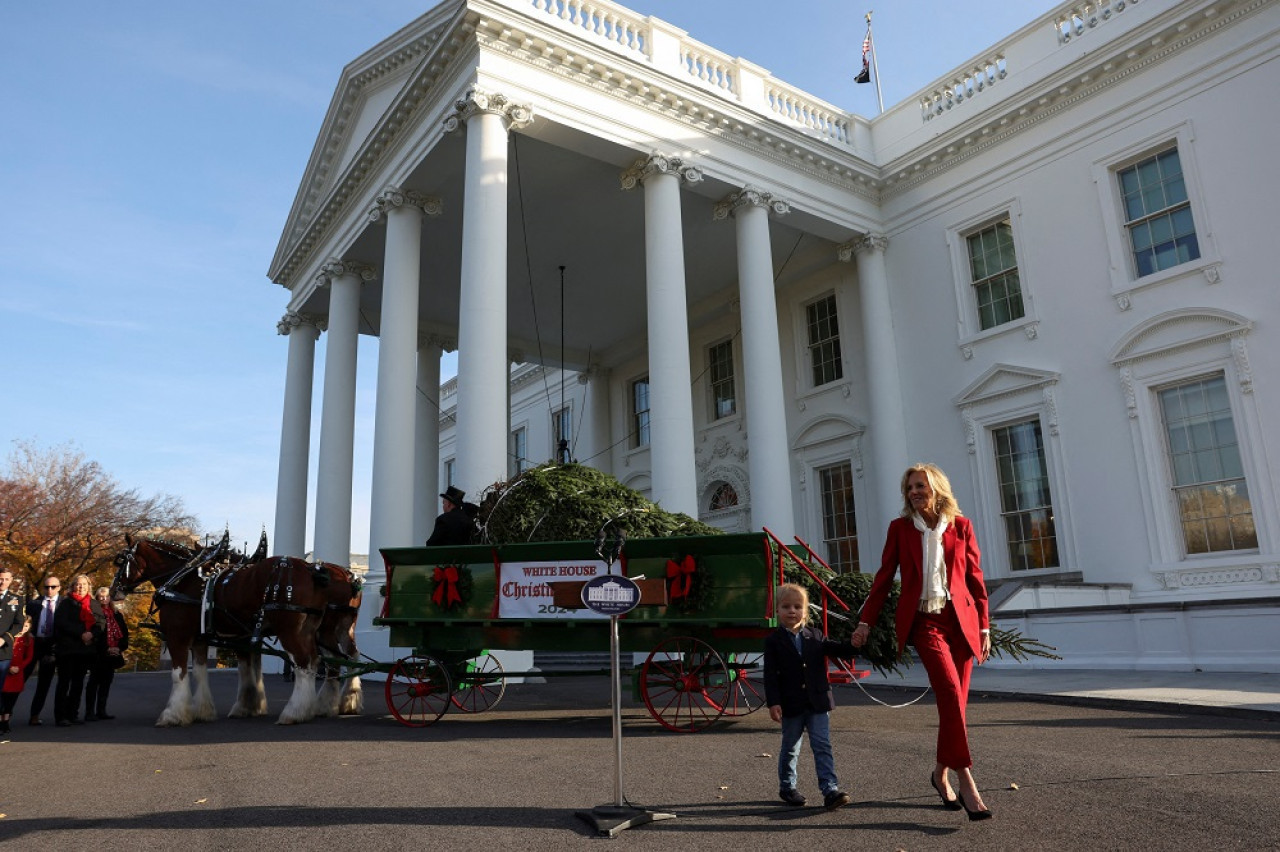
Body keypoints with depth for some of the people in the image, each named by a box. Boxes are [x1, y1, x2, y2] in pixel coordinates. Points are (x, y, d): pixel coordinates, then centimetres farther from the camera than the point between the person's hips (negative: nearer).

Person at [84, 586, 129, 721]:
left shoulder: (117, 615, 13)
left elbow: (124, 633, 11)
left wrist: (120, 647, -5)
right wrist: (106, 649, -15)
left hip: (114, 654, 5)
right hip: (98, 655, -5)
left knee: (106, 682, 9)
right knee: (94, 682, -3)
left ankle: (101, 711, 15)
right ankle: (90, 712, 0)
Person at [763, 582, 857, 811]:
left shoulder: (815, 636, 6)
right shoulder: (773, 641, -4)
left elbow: (837, 650, 5)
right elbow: (770, 675, -8)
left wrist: (853, 645, -16)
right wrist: (773, 702, -16)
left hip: (818, 702, 2)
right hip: (791, 705, -2)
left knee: (823, 746, -3)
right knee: (790, 748, 12)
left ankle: (830, 790, -3)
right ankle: (786, 787, 29)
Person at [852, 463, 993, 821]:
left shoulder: (961, 526, 7)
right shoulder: (900, 528, 6)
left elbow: (975, 577, 9)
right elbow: (884, 577, 9)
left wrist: (984, 627, 7)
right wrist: (865, 621, 6)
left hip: (960, 620, 2)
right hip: (923, 620, -2)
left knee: (954, 702, 3)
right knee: (951, 691, -20)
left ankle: (940, 773, 22)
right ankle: (966, 780, -17)